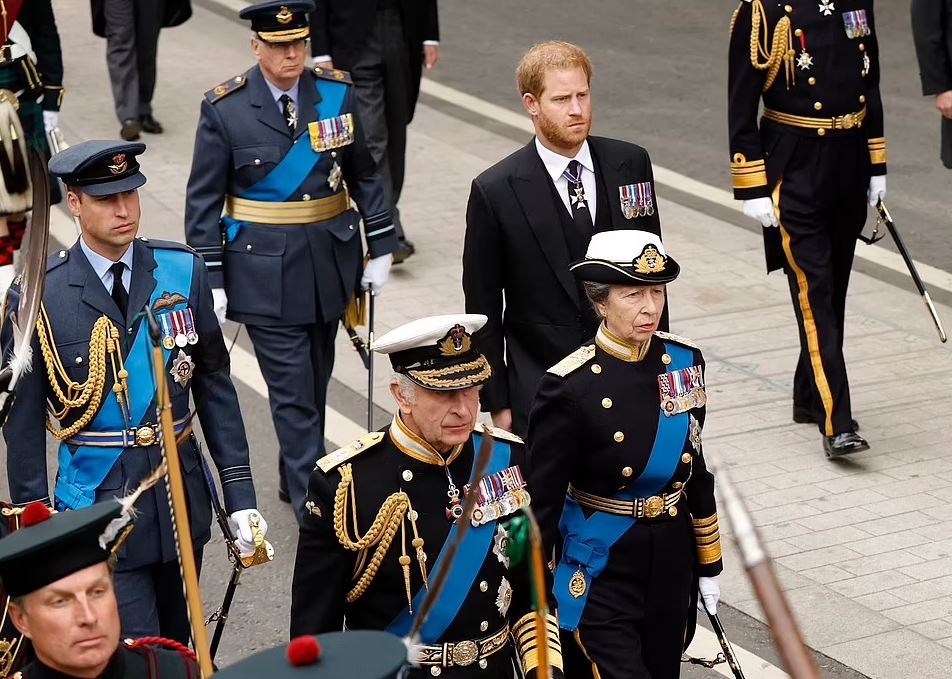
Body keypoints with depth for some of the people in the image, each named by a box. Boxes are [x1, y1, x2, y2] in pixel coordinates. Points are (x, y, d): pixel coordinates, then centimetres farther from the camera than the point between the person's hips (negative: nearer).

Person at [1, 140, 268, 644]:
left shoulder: (183, 271, -2)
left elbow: (214, 385, 4)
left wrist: (238, 492, 1)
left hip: (182, 495, 4)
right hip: (99, 504, -3)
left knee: (178, 647, 18)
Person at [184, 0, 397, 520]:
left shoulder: (338, 94, 1)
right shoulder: (225, 110, -7)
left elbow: (365, 176, 9)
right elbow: (203, 201, -3)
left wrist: (380, 248, 5)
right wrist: (210, 279, -6)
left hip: (330, 262, 4)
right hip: (265, 270, -3)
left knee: (316, 380, 15)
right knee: (292, 390, -4)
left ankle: (297, 479, 33)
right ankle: (314, 508, 1)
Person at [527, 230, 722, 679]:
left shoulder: (684, 361, -1)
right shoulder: (570, 387, -17)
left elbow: (695, 470, 10)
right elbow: (541, 502, -12)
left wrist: (708, 565, 13)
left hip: (671, 566, 5)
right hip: (601, 573, -5)